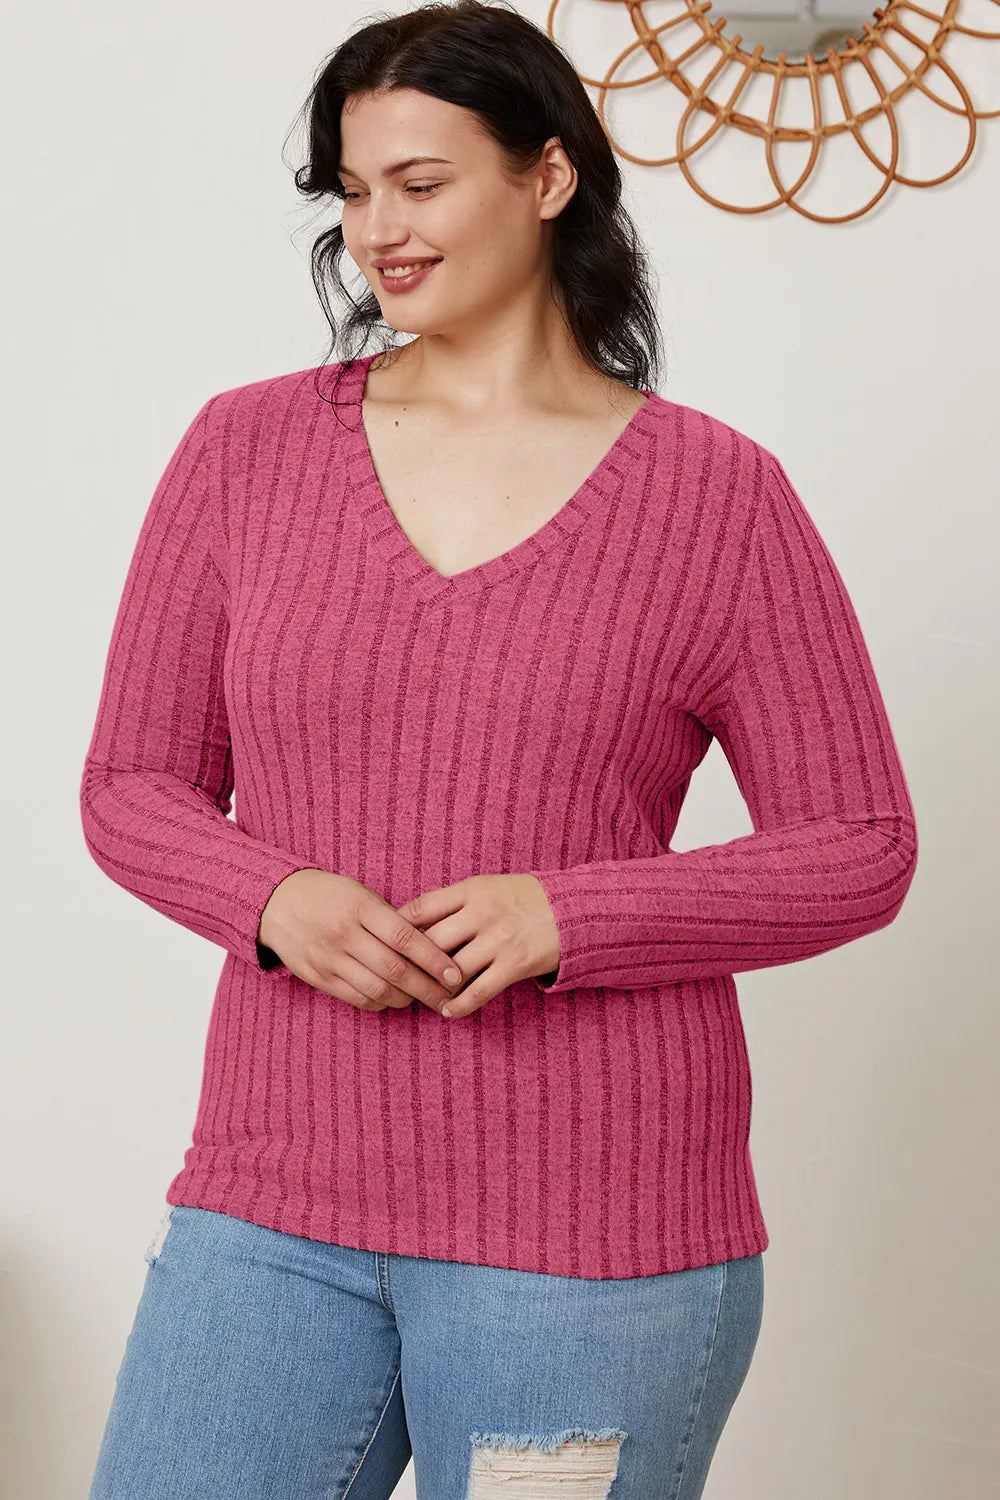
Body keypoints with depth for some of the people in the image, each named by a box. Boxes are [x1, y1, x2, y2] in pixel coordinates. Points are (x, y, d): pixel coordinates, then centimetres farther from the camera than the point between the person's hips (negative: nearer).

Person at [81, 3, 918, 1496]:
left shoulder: (714, 492, -1)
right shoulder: (246, 448, 6)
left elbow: (860, 849, 0)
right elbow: (131, 785, 10)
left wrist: (565, 916, -14)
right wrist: (274, 897, -12)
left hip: (592, 1230, -2)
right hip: (271, 1203, 2)